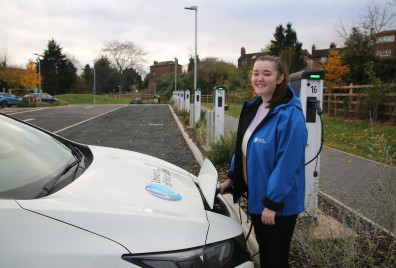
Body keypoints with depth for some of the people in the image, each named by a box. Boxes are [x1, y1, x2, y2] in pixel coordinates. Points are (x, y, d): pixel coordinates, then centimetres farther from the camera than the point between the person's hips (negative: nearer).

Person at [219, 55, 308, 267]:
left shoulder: (290, 115, -22)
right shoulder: (253, 108, 4)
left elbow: (288, 164, -23)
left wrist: (272, 203, -21)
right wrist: (232, 178, 13)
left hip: (279, 204, -7)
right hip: (255, 196, 7)